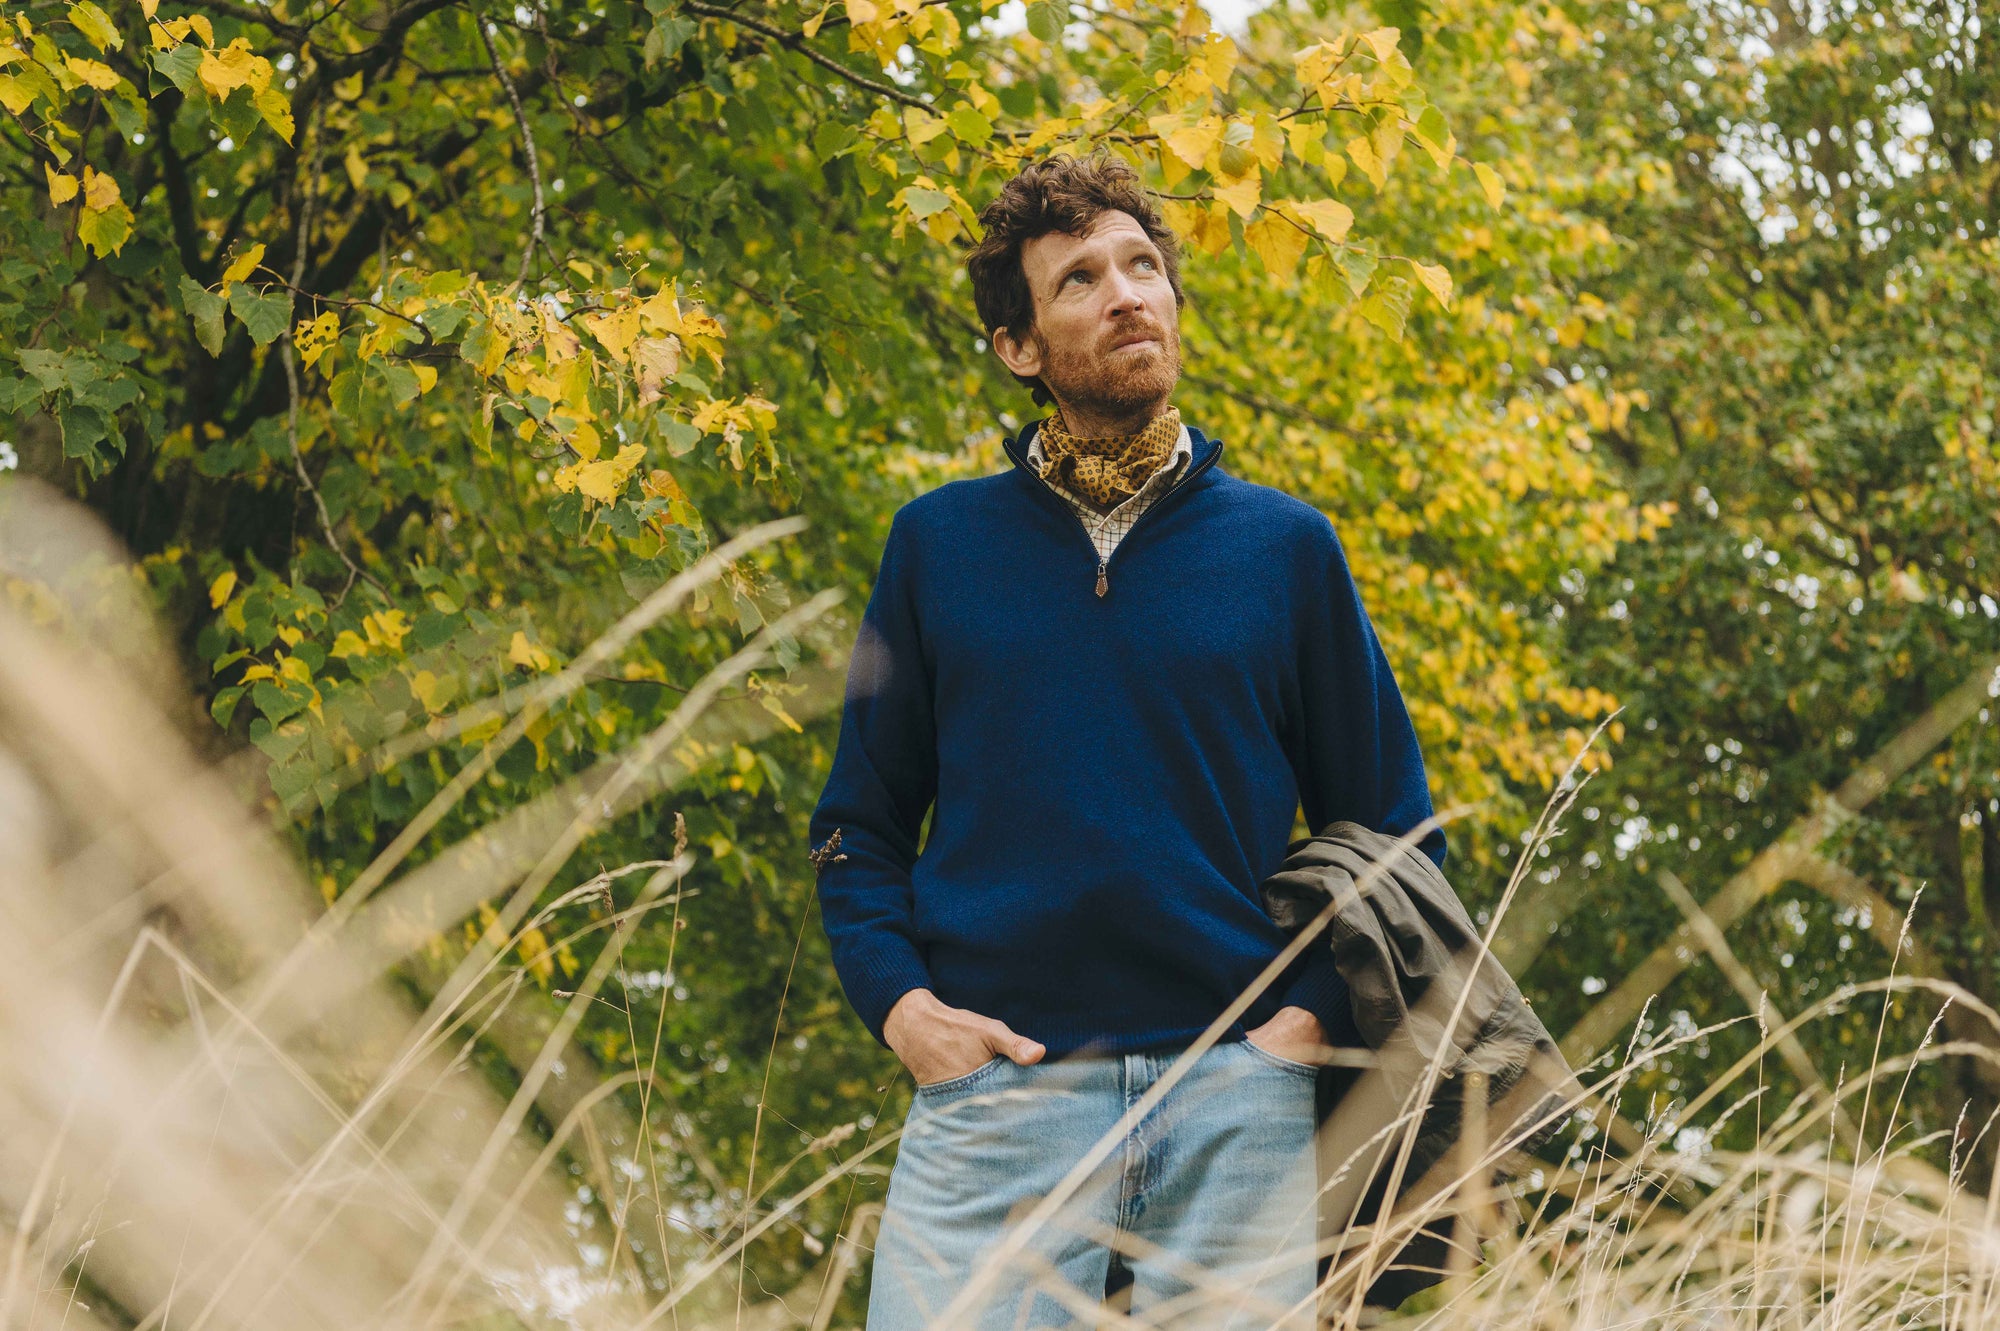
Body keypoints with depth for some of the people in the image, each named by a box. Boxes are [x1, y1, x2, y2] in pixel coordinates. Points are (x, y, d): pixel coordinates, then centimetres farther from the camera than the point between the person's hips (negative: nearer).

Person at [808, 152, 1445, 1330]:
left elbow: (1393, 831, 13)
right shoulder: (941, 543, 11)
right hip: (993, 1088, 0)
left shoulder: (1285, 546, 10)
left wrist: (1319, 1012, -2)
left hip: (1233, 1099, 1)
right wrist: (896, 1000, -2)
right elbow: (861, 820, 14)